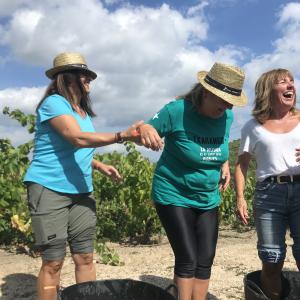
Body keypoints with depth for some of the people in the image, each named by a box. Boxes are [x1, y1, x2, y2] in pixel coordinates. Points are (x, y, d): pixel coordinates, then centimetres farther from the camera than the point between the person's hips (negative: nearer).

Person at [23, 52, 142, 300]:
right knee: (53, 262, -2)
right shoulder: (54, 103, -10)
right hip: (49, 189, -7)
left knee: (85, 258, 5)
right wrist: (122, 136, -31)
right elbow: (78, 139, -26)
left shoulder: (83, 110, 15)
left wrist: (99, 165, 7)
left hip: (80, 192, 7)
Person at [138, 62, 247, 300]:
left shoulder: (227, 116, -3)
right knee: (187, 260, -7)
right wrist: (144, 130, -36)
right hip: (174, 196, -5)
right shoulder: (177, 111, -18)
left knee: (205, 261, 9)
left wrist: (225, 165, -1)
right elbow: (146, 133, -12)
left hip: (208, 199, 5)